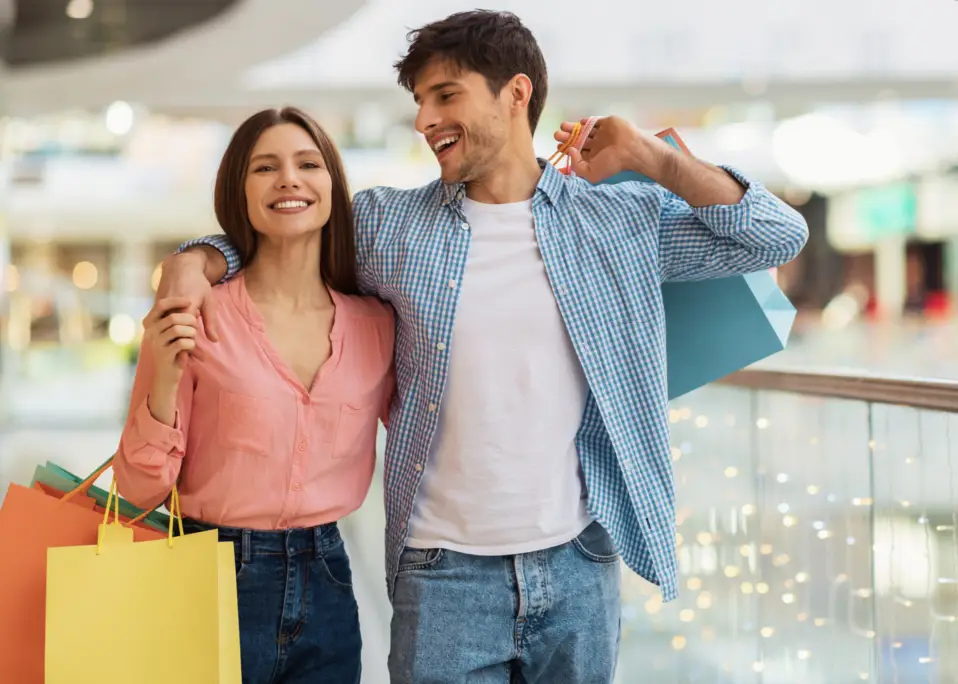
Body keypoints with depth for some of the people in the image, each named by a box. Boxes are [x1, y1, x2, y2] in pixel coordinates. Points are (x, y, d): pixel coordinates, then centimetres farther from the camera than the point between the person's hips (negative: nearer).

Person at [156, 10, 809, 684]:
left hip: (580, 565, 1)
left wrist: (651, 158, -6)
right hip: (445, 570, 0)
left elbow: (779, 236, 1)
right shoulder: (388, 222, 3)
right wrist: (194, 262, -5)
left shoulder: (623, 221, 1)